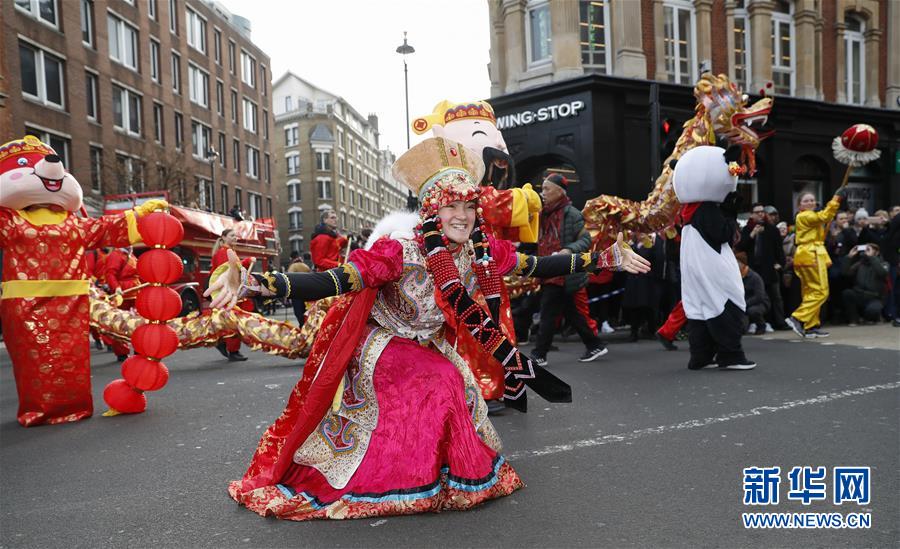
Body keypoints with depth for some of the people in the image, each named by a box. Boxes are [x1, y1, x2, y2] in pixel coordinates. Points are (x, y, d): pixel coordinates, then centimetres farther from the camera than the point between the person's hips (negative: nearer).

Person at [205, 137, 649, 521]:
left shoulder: (483, 253, -11)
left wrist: (603, 259, -1)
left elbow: (540, 267, -2)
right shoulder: (400, 251, -29)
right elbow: (332, 283, -36)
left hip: (431, 349, 6)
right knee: (445, 389, -22)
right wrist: (254, 283, -50)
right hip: (383, 349, -5)